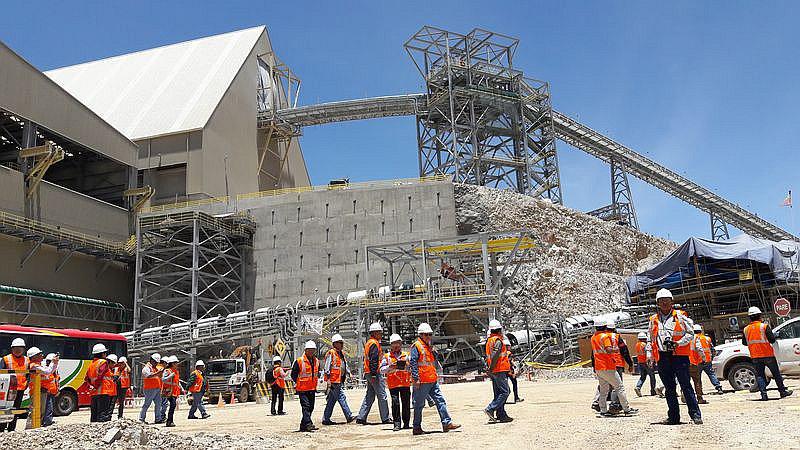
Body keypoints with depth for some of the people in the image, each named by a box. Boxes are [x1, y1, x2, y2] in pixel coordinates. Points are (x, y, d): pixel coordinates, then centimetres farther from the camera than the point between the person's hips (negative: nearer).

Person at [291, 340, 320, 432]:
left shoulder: (316, 361, 10)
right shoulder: (299, 361, -9)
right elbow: (294, 374, -2)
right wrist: (297, 384, -3)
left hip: (312, 389, 6)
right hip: (302, 389, -6)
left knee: (310, 408, 9)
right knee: (306, 406, -15)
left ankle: (303, 425, 19)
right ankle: (308, 424, -18)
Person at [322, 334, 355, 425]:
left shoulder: (341, 354, 19)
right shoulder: (331, 353, -9)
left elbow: (345, 366, 27)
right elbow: (326, 368, -13)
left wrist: (348, 374, 13)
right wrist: (328, 380, -17)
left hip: (339, 381, 9)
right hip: (333, 381, -9)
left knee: (332, 400, 11)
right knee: (341, 397, -8)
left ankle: (326, 419, 16)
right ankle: (349, 416, -5)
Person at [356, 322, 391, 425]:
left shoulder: (368, 342, 18)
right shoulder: (374, 343, -14)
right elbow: (373, 360, -21)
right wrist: (374, 374, -23)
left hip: (368, 373, 10)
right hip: (374, 373, -10)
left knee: (369, 396, 12)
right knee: (382, 396, -2)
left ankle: (361, 417, 10)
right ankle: (385, 418, 4)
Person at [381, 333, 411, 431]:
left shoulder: (406, 355, 13)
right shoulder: (387, 357, 8)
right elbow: (382, 370, 1)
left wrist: (406, 366, -10)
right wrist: (390, 367, -15)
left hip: (405, 383, 2)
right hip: (393, 385, -2)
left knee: (406, 403, 3)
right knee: (395, 403, -8)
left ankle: (406, 423, 14)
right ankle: (397, 424, -3)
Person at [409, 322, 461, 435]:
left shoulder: (429, 347, 19)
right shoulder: (416, 346, -10)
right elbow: (413, 363, -17)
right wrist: (416, 378, -20)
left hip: (432, 381, 9)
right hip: (422, 381, -9)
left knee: (440, 400, 3)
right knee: (419, 405, 0)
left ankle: (447, 423, 4)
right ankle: (417, 428, 8)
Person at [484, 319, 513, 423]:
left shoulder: (489, 341, 15)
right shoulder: (498, 341, -13)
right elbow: (495, 356, -21)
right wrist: (491, 369, -19)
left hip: (493, 371, 10)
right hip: (500, 370, -10)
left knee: (498, 393, 10)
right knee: (504, 392, -8)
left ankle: (501, 415, 12)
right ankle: (490, 409, -14)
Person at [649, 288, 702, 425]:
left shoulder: (680, 316, 2)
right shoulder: (654, 320, 13)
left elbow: (690, 334, 1)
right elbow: (651, 339, 19)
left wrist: (678, 343, -13)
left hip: (679, 356, -4)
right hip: (663, 357, 4)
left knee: (686, 386, -6)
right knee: (669, 388, 9)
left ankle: (696, 415, 0)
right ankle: (673, 417, 15)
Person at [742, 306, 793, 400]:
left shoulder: (746, 329, 0)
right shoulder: (764, 326, -11)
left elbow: (744, 342, 7)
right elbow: (772, 339, -13)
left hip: (755, 356, 3)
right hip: (767, 354, -3)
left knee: (759, 375, 7)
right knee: (776, 373, 12)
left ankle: (763, 393, -1)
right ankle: (782, 391, 21)